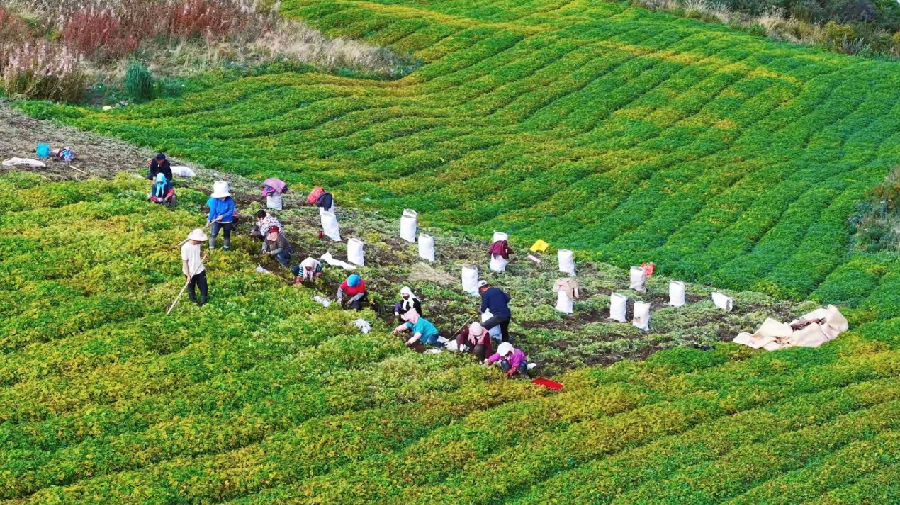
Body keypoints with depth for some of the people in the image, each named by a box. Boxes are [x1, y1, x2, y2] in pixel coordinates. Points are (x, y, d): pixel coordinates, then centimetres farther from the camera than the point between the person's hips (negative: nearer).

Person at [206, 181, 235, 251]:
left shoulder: (230, 201, -19)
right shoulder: (214, 200, -17)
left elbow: (231, 211, -17)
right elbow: (212, 210, -15)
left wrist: (223, 216, -28)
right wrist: (209, 219, -22)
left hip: (227, 221, 0)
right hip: (216, 220, 0)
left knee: (226, 235, 16)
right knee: (213, 234, -3)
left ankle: (226, 247, 35)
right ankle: (211, 248, 10)